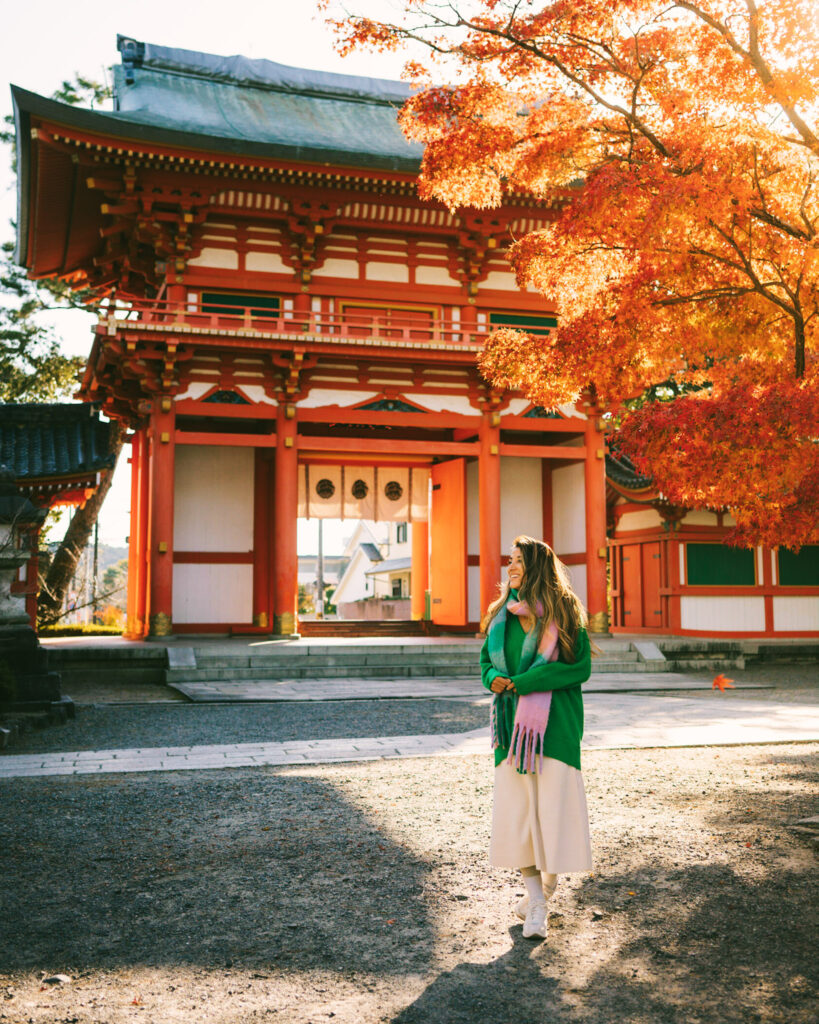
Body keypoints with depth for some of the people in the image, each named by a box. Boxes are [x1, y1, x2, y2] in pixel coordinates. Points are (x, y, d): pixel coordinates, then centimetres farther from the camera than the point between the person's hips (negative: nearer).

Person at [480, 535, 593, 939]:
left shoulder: (562, 613, -4)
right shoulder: (502, 614, 11)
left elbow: (580, 667, -10)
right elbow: (486, 660, 18)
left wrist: (522, 682, -16)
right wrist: (494, 678, -7)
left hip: (554, 724, -4)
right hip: (512, 722, 4)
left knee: (554, 804, -3)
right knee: (515, 807, 0)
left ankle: (546, 886, 22)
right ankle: (535, 899, 12)